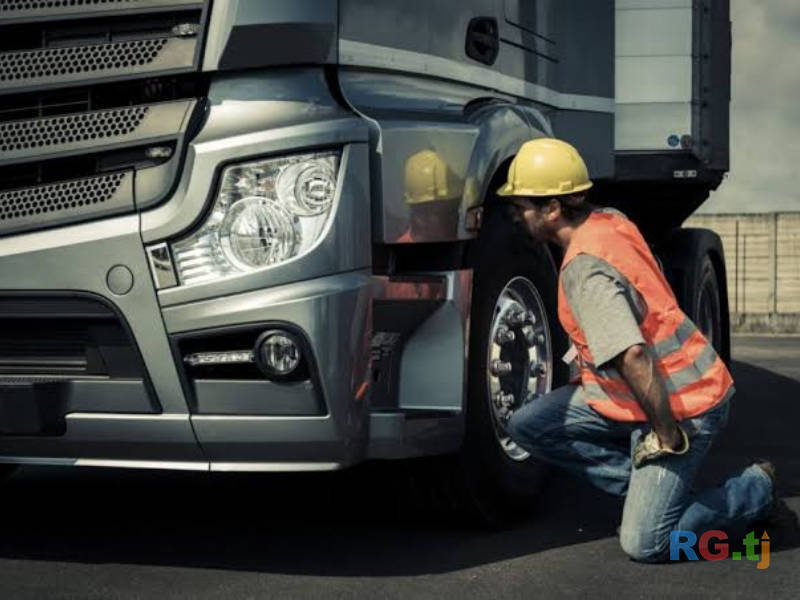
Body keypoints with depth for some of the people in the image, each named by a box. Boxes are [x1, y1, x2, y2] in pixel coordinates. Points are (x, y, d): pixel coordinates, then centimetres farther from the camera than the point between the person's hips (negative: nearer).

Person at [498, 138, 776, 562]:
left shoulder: (584, 268, -26)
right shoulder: (610, 221, 3)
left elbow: (634, 357, -34)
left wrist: (669, 436, -24)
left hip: (684, 405, -9)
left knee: (643, 545, -8)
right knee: (527, 425, 1)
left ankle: (755, 488, 12)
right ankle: (649, 487, 8)